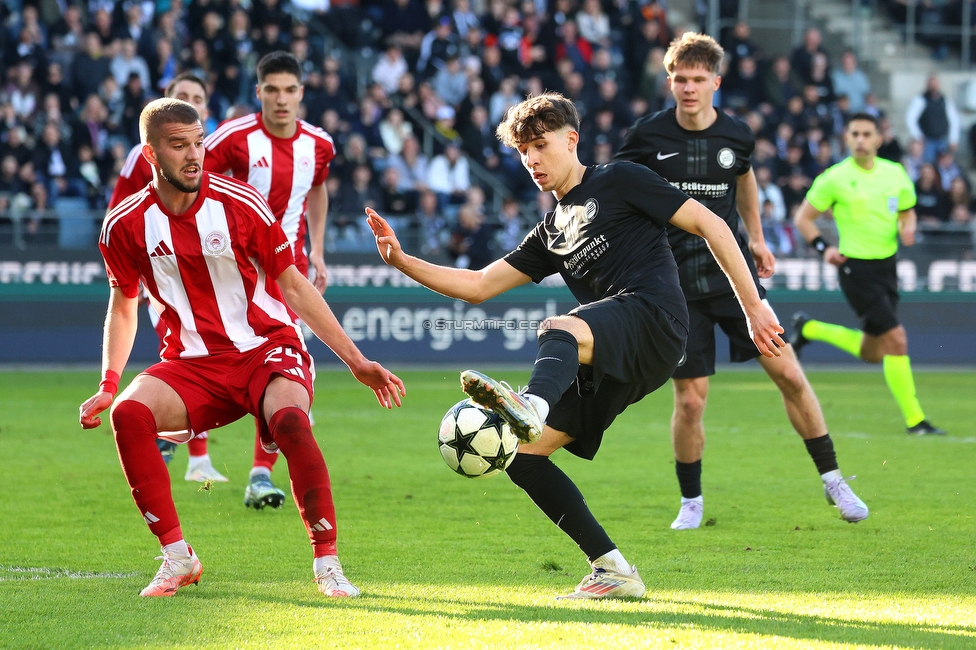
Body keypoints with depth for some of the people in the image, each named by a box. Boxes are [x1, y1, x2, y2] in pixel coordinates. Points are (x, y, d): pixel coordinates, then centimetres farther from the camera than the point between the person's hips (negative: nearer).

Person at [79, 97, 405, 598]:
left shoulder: (240, 204, -9)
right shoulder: (126, 225, -3)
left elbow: (294, 287, -1)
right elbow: (123, 306, 14)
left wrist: (355, 361, -3)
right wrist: (108, 385, 1)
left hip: (267, 348, -2)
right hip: (193, 363, 3)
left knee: (290, 421, -35)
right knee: (129, 414, -26)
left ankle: (327, 561, -23)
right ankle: (178, 557, -15)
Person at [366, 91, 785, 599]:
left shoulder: (618, 181, 9)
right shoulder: (550, 232, 28)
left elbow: (710, 226, 5)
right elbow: (479, 286, 28)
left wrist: (753, 307, -1)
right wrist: (401, 261, 16)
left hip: (653, 315, -8)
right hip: (606, 362, 8)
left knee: (557, 331, -37)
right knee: (521, 453, -2)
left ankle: (531, 405, -72)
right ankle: (612, 571, -4)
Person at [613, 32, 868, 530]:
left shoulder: (736, 134, 1)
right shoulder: (648, 135, -7)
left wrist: (756, 239, 23)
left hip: (732, 270, 2)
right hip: (674, 280, -2)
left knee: (788, 373, -4)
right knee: (690, 400, -4)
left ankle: (832, 480, 9)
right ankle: (690, 502, 17)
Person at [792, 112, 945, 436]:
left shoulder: (895, 174, 4)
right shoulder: (834, 178, -9)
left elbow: (907, 212, 17)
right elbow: (803, 218, 0)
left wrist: (907, 228, -6)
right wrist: (823, 248, -15)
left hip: (887, 266, 6)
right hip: (856, 268, -6)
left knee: (871, 354, 15)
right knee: (896, 340, -15)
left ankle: (809, 328, 36)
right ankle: (914, 420, -6)